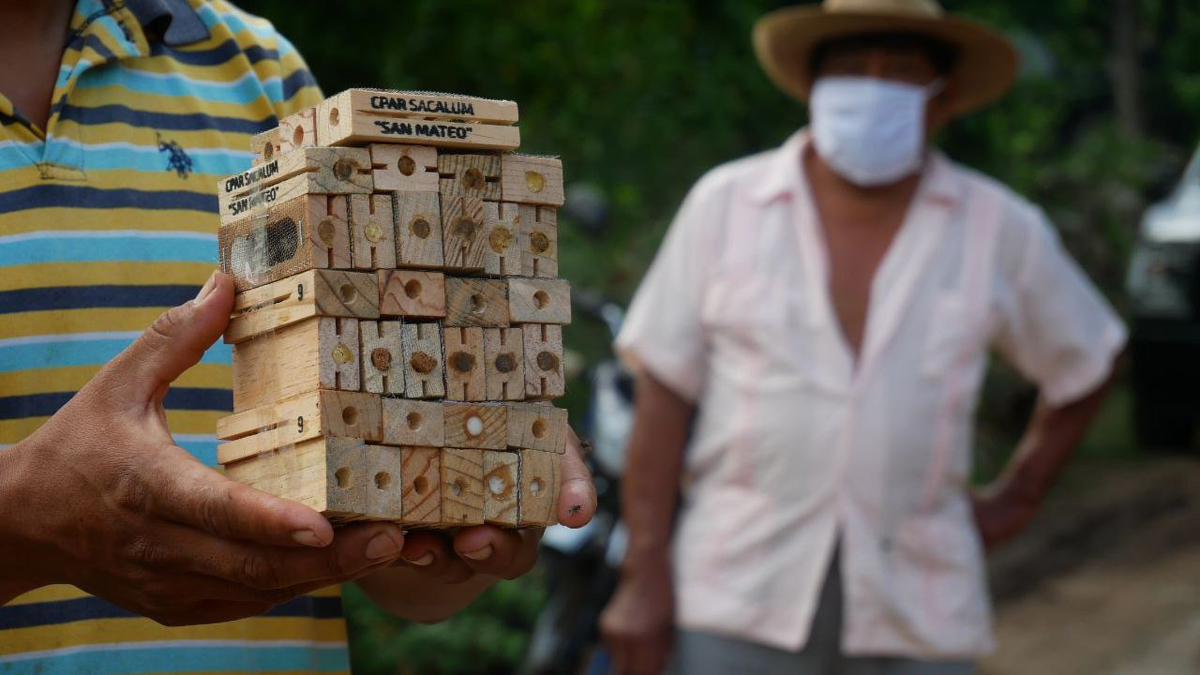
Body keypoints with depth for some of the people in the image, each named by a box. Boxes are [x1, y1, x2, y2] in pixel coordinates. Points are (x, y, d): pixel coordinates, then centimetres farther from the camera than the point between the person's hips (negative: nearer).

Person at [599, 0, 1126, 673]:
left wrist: (1017, 498, 12)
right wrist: (645, 578, -6)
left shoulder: (1000, 231, -1)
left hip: (914, 613, 1)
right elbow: (663, 395, -2)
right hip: (744, 596, -1)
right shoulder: (725, 206, -3)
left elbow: (1086, 363, 17)